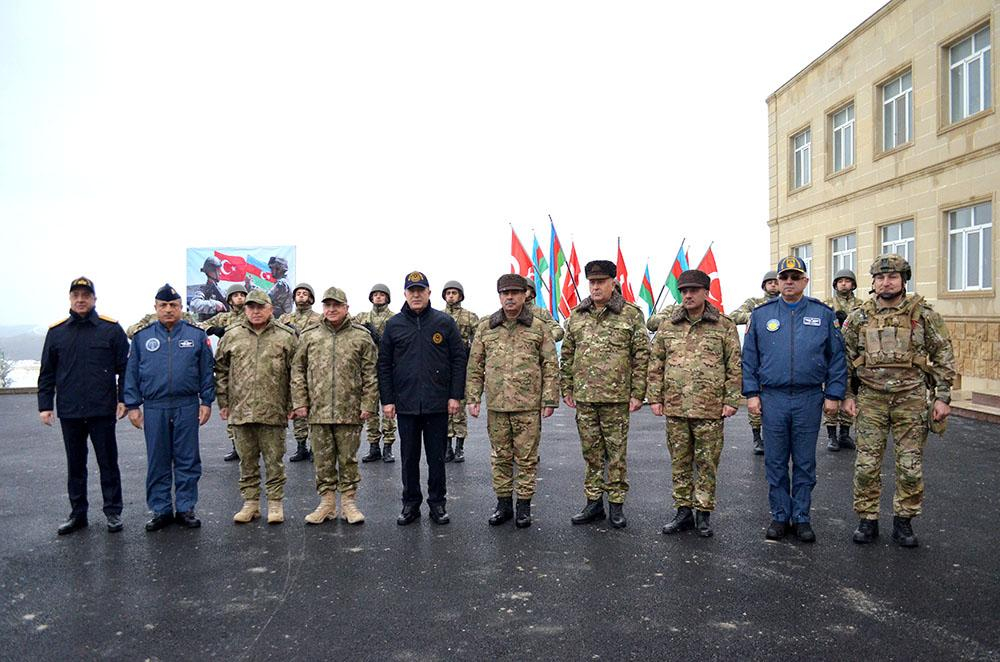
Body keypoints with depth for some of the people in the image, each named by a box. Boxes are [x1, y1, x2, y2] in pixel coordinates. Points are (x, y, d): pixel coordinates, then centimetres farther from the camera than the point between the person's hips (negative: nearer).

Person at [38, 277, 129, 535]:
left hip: (103, 411, -3)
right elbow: (47, 373, 10)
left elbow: (125, 367, -1)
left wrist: (123, 399, -8)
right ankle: (78, 513, 23)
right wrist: (45, 405, 4)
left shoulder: (111, 329, -2)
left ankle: (113, 512, 16)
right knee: (75, 465, 13)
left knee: (108, 463, 6)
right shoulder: (56, 332, 7)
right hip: (69, 413, 3)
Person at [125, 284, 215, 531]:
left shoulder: (196, 335, 4)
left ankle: (185, 509, 14)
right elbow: (132, 374, 8)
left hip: (187, 407, -1)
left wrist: (206, 401, -1)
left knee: (187, 460, 4)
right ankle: (160, 510, 18)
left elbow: (207, 371, 4)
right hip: (154, 408, 1)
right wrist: (132, 406, 3)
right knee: (157, 462, 8)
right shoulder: (142, 337, 7)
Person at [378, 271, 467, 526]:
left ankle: (437, 503, 20)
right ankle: (410, 504, 22)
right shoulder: (393, 325, 5)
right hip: (405, 404, 1)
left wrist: (456, 395, -5)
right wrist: (387, 400, 0)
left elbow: (459, 359, 1)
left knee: (436, 456, 8)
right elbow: (384, 364, 6)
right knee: (409, 457, 10)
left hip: (437, 404, -1)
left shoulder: (445, 322, 2)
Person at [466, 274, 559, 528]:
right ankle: (503, 503, 23)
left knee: (527, 457, 5)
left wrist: (550, 400, -4)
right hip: (495, 405, 2)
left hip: (528, 405, -2)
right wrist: (473, 397, 4)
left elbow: (551, 366, 1)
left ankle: (524, 504, 17)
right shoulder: (485, 328, 8)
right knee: (500, 457, 11)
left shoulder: (538, 328, 2)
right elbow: (475, 366, 10)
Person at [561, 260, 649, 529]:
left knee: (616, 452, 5)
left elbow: (642, 355, -3)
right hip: (584, 396, 4)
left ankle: (616, 504, 18)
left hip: (617, 398, -3)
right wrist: (567, 388, 9)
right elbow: (567, 355, 14)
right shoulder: (576, 316, 9)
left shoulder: (631, 314, -2)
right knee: (591, 452, 11)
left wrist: (638, 393, -8)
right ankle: (594, 502, 23)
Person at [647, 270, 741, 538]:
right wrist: (654, 397, 4)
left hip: (709, 409, -3)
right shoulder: (667, 327, 9)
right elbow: (655, 364, 11)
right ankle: (683, 511, 21)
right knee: (679, 462, 10)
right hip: (675, 408, 3)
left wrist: (731, 400, -5)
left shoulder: (724, 326, 2)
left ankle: (703, 513, 16)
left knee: (707, 463, 4)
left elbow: (734, 366, 1)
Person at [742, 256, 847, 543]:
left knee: (805, 463, 8)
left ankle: (802, 517, 20)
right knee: (775, 463, 7)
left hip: (809, 399, 0)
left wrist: (833, 394, 0)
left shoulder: (823, 314, 3)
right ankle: (780, 516, 19)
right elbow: (749, 357, 6)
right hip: (773, 398, 1)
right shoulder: (761, 314, 4)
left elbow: (837, 356, 5)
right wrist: (752, 393, 0)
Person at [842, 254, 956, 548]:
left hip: (911, 399, -1)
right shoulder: (858, 317, 3)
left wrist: (943, 397, -2)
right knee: (866, 465, 3)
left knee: (910, 466, 5)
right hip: (870, 400, 1)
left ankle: (903, 521, 21)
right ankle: (867, 521, 17)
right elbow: (845, 358, 9)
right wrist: (847, 395, 4)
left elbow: (943, 357, 3)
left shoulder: (924, 314, -1)